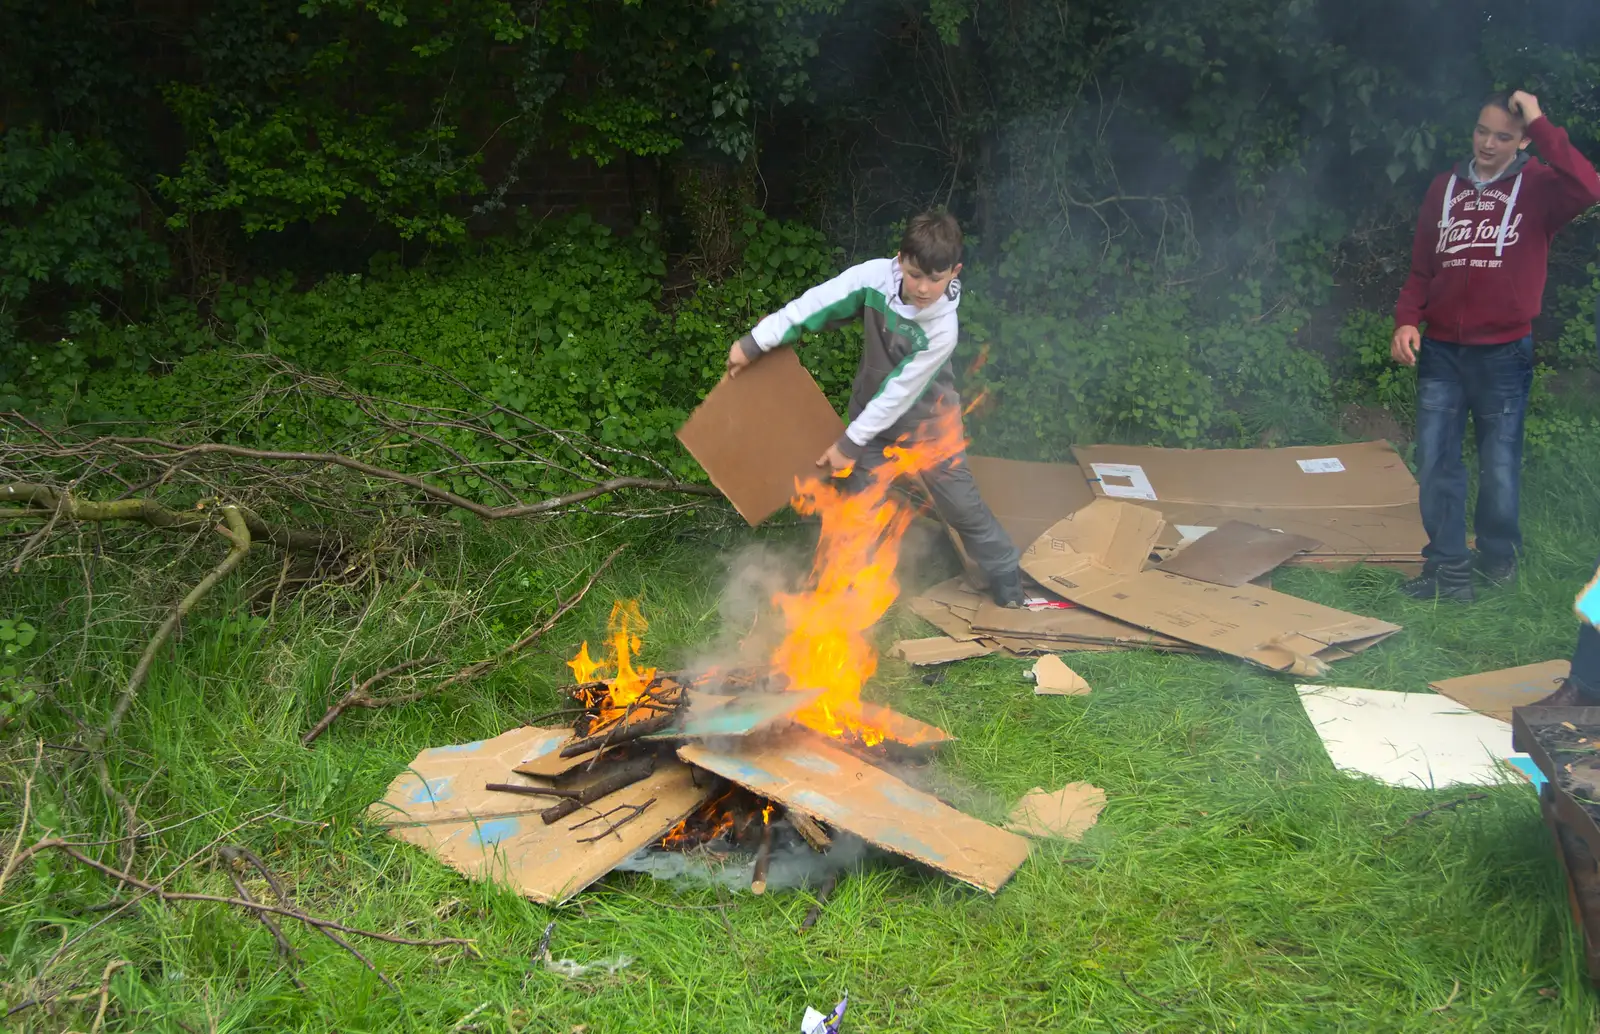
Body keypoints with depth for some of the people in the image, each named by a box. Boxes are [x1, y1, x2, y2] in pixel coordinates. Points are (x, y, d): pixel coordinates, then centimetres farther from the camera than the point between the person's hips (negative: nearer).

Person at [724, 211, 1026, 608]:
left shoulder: (941, 329, -31)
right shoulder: (876, 276, -23)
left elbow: (898, 393, -27)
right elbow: (816, 303, -18)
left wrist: (849, 443, -22)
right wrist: (755, 343, -19)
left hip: (925, 414, -3)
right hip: (871, 406, 3)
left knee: (958, 500, 3)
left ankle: (1004, 570, 24)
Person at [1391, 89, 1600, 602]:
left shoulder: (1537, 187, -2)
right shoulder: (1446, 187, 10)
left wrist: (1540, 124, -20)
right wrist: (1407, 320, -3)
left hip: (1505, 352, -3)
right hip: (1441, 351, 3)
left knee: (1500, 463, 3)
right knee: (1435, 460, 1)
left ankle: (1499, 555, 24)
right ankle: (1447, 564, 10)